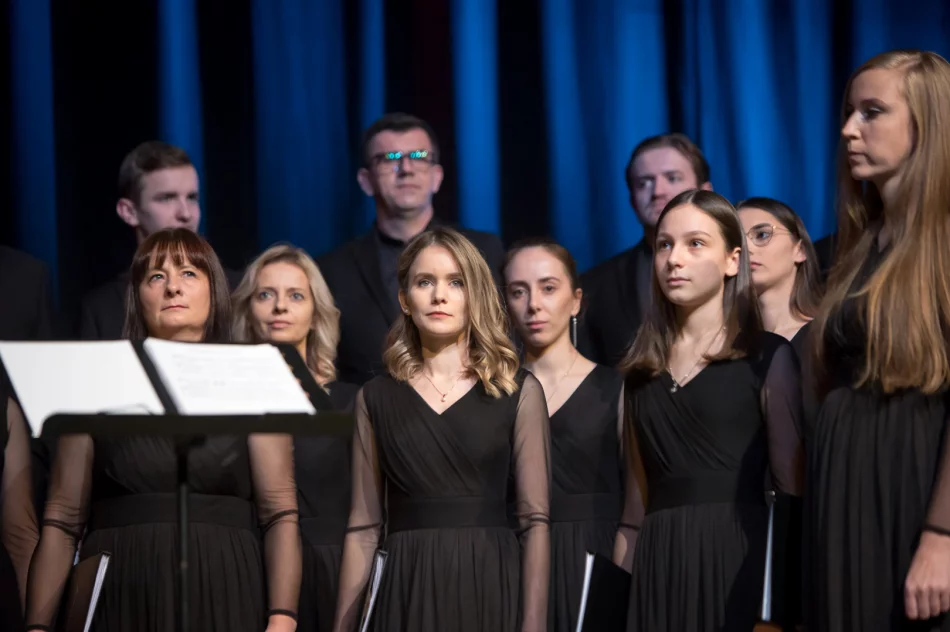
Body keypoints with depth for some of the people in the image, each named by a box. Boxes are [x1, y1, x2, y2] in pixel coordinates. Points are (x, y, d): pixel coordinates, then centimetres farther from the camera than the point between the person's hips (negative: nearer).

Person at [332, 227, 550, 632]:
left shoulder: (517, 391, 4)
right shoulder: (376, 397, 10)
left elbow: (535, 521, -2)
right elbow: (363, 527, 8)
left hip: (490, 587, -1)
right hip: (407, 591, 1)